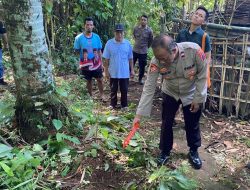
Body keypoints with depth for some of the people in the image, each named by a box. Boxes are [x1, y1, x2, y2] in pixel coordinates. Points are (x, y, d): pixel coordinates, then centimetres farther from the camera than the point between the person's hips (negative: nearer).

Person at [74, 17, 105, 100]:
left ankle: (102, 95, 29)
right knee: (89, 81, 13)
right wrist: (83, 53, -19)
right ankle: (90, 96, 29)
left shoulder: (96, 37, -3)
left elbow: (99, 51, 4)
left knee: (99, 80, 11)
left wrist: (101, 63, 6)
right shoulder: (79, 38, -10)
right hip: (86, 64, -1)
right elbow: (76, 50, -1)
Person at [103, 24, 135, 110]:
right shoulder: (109, 43, -8)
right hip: (113, 72, 0)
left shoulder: (128, 44, -4)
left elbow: (130, 58, 4)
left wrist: (132, 70, 5)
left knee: (124, 90, 11)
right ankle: (113, 104, 31)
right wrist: (106, 71, -4)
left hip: (125, 72, 1)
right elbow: (106, 59, -4)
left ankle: (124, 105, 28)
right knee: (113, 90, 14)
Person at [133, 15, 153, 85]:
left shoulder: (149, 30, -9)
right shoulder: (136, 28, -5)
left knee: (142, 67, 8)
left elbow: (151, 41, 6)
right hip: (135, 50, 1)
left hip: (143, 52, -1)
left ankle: (140, 79, 27)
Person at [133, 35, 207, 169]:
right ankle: (165, 152, 29)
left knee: (192, 125, 11)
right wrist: (139, 114, -26)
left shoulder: (194, 50, -35)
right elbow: (149, 88, -26)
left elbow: (202, 76, -20)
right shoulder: (156, 61, -30)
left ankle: (193, 152, 35)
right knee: (166, 124, 6)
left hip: (191, 94, -1)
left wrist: (198, 99, -14)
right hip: (170, 94, 1)